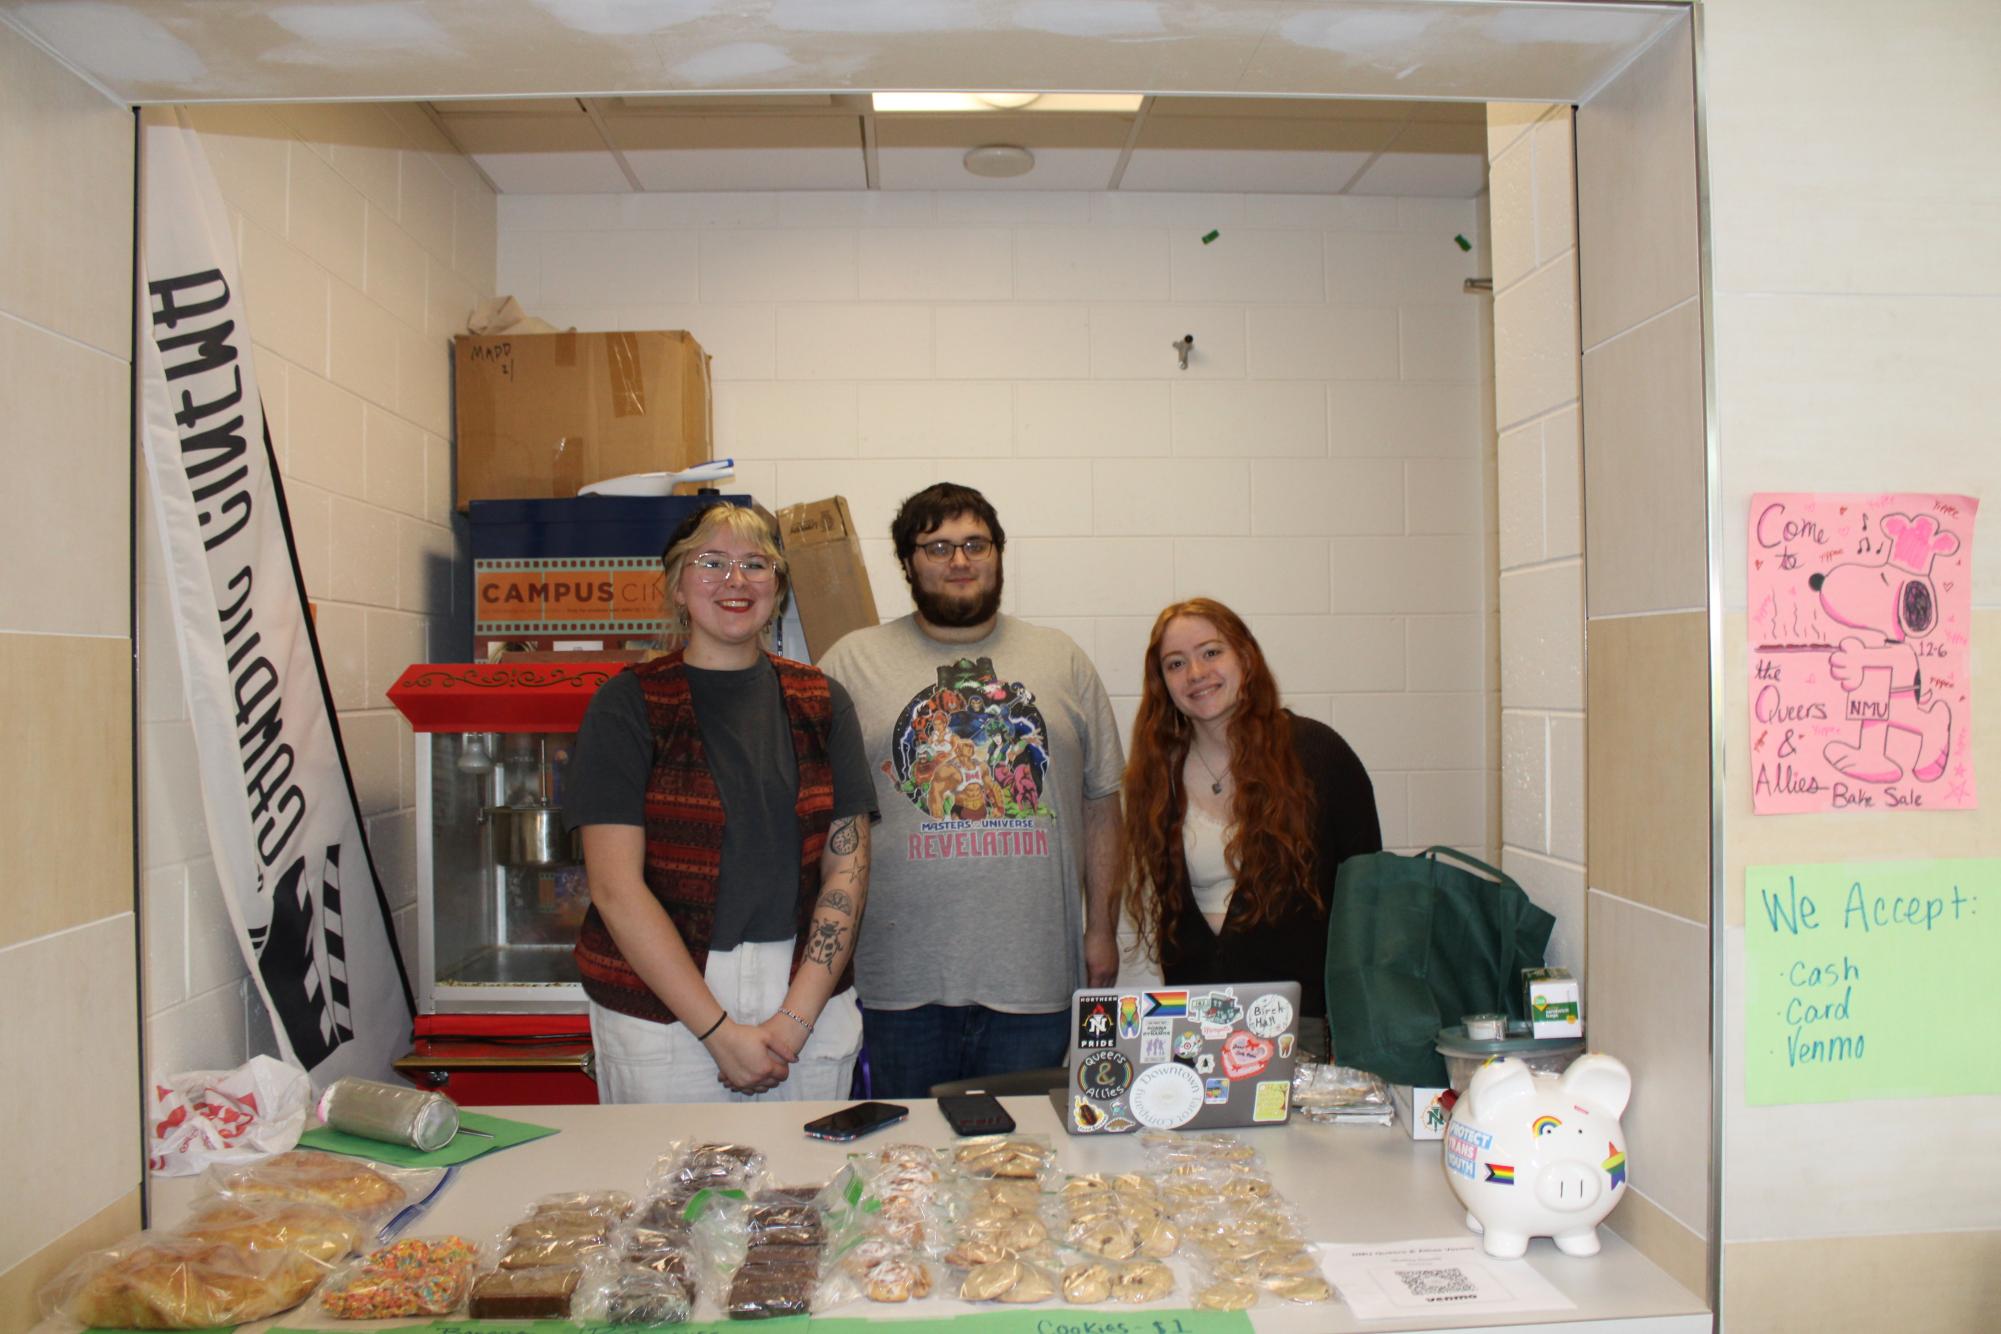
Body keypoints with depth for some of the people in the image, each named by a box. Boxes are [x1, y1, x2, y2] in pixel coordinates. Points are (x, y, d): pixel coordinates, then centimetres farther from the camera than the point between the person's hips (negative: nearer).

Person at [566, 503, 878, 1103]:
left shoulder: (821, 704, 6)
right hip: (663, 1008, -2)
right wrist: (719, 1030, -12)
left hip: (807, 1004, 2)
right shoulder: (628, 704, -2)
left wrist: (797, 1017, -9)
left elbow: (848, 870, 2)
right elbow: (616, 887, -8)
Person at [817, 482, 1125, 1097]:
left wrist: (1102, 930, 8)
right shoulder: (852, 662, 3)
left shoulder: (1062, 660, 10)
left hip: (1035, 977, 2)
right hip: (898, 982, -1)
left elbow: (1100, 802, 12)